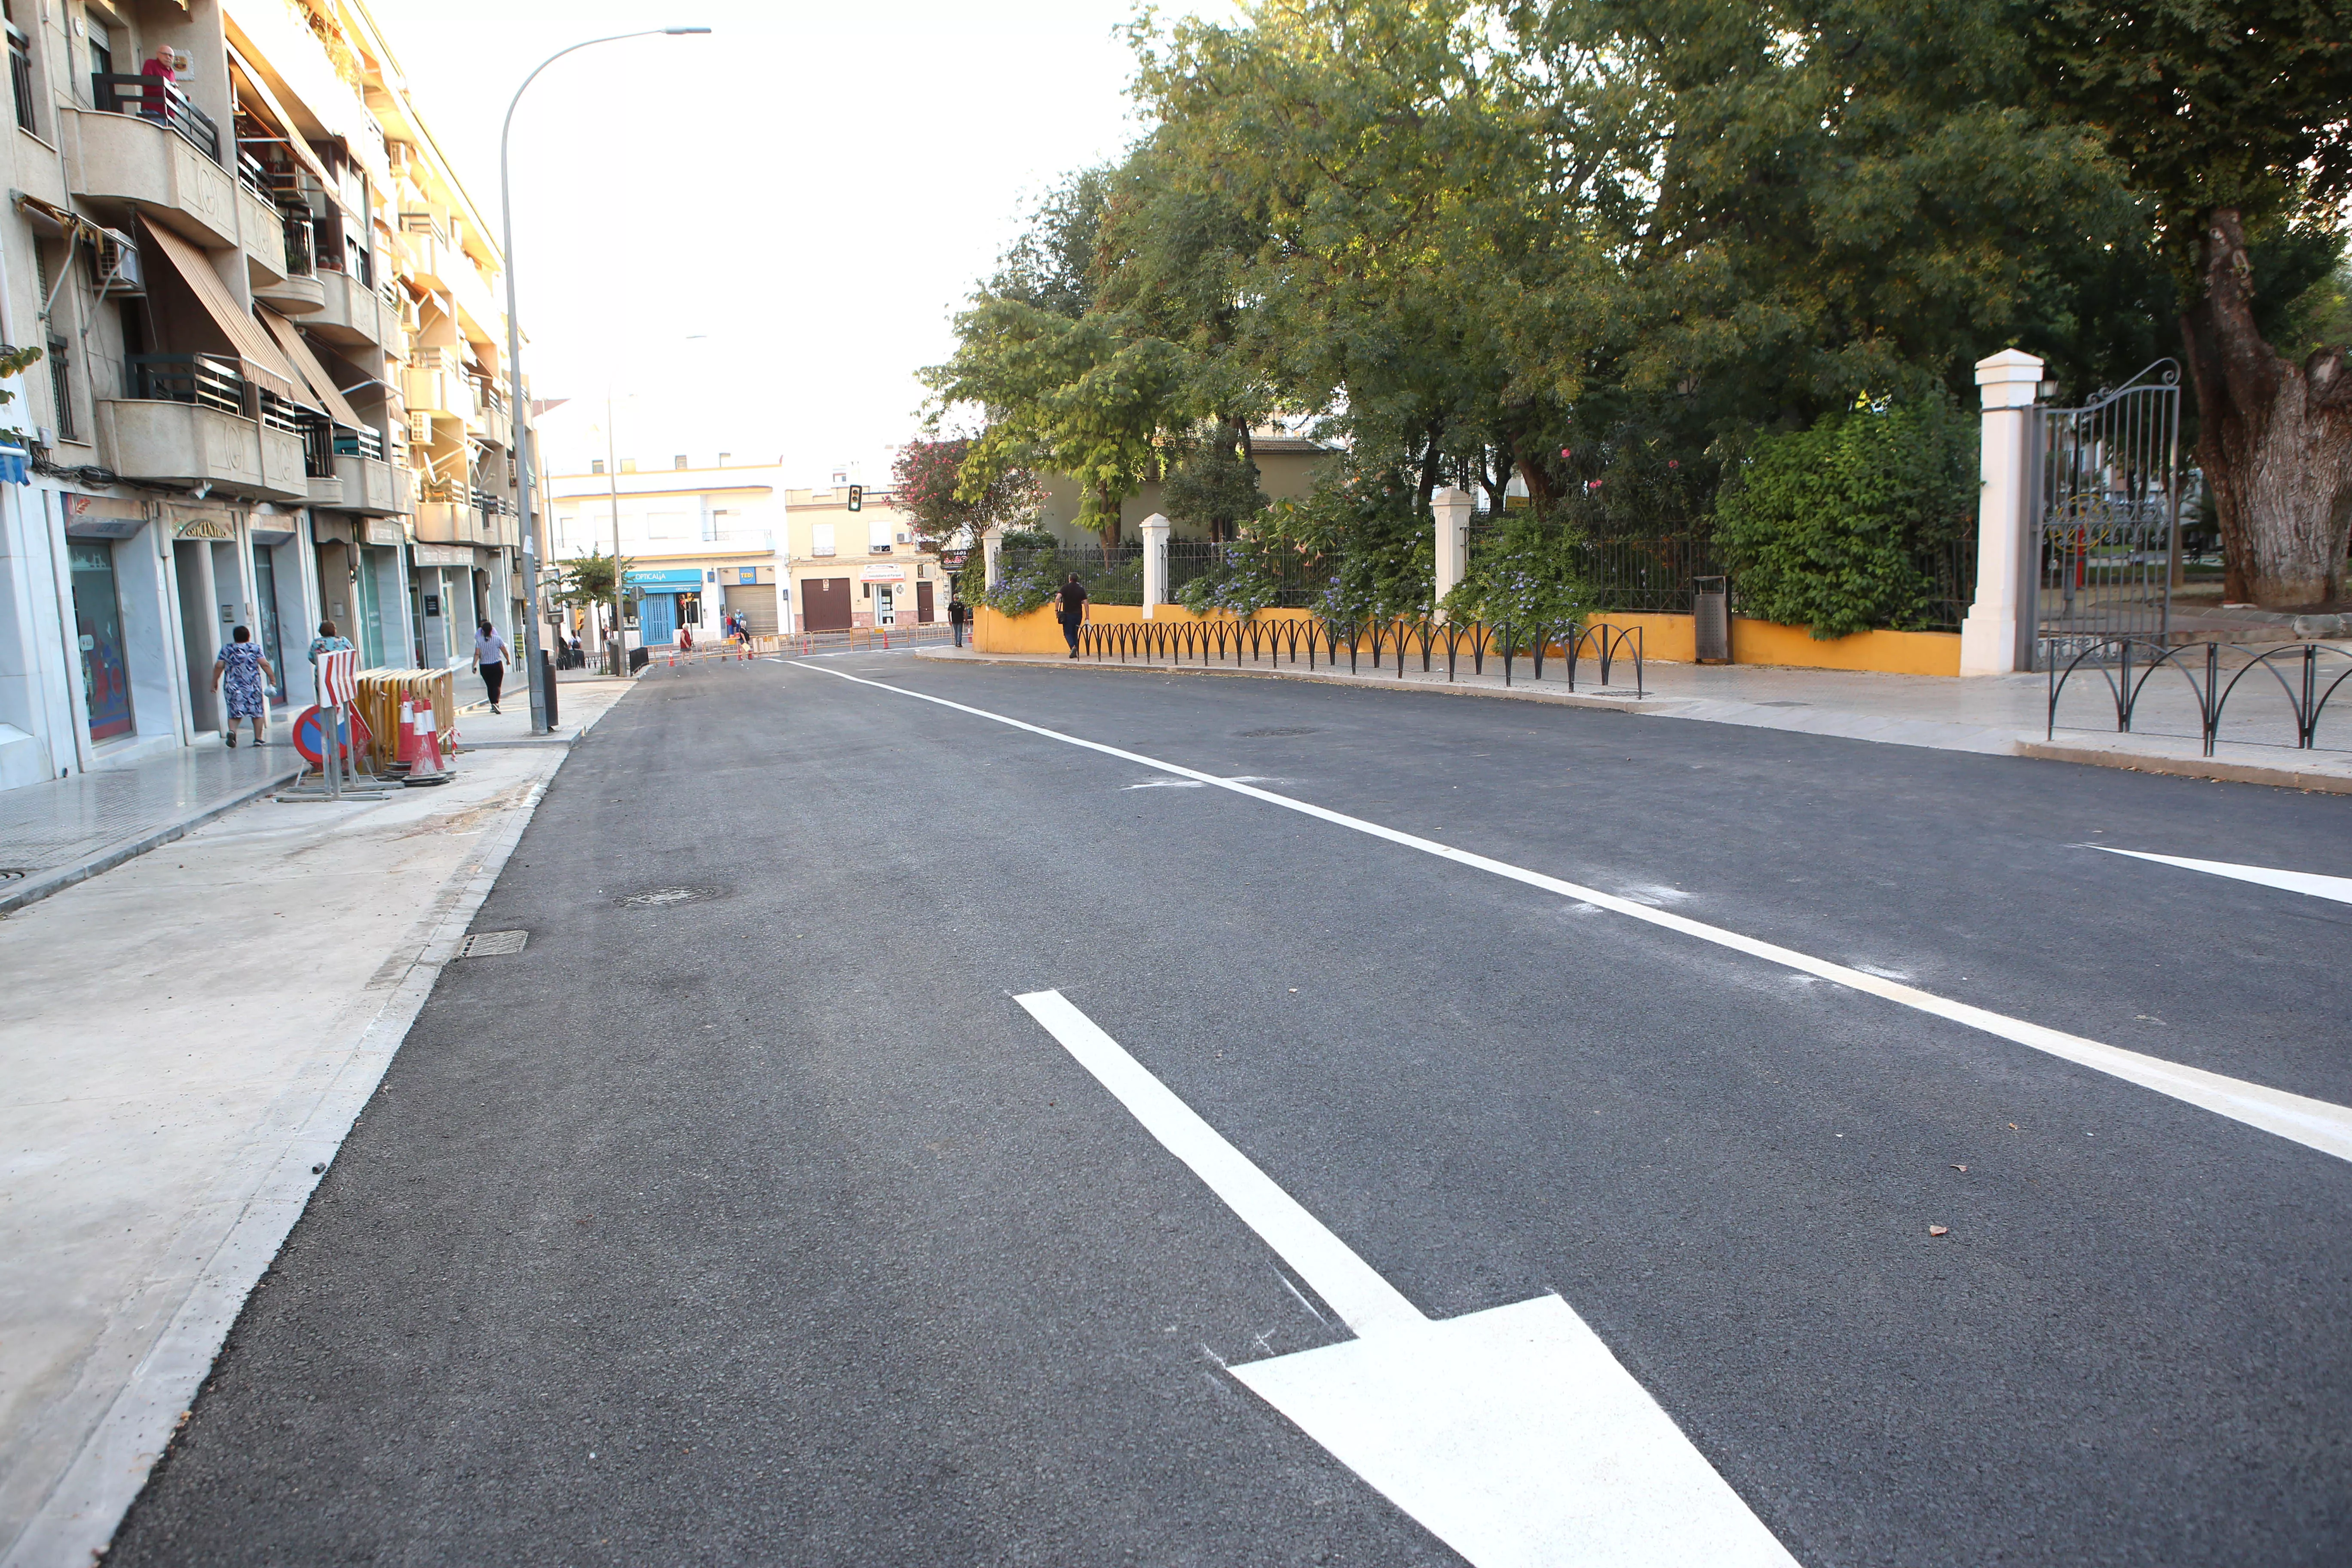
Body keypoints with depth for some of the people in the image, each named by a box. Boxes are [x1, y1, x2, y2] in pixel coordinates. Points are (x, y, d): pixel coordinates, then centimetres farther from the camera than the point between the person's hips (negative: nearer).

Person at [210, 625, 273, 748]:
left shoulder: (226, 650, 6)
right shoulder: (255, 648, 2)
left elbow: (219, 666, 3)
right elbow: (264, 664, -5)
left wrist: (214, 682, 12)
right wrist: (272, 678, 1)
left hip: (234, 687, 1)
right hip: (253, 686, -1)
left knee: (234, 713, 6)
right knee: (258, 712, 6)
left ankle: (232, 731, -21)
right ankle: (258, 738, 3)